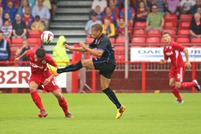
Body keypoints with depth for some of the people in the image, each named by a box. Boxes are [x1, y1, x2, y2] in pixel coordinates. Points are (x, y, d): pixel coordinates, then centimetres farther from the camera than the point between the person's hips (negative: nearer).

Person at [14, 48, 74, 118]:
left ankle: (67, 113, 19)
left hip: (46, 76, -1)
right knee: (32, 88, -31)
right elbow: (26, 52, 2)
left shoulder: (47, 58, -30)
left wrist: (50, 78, -32)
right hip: (35, 75, 1)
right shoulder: (30, 53, -24)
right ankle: (42, 111, -27)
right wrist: (19, 58, 20)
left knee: (58, 95, -6)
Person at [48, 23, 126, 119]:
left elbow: (99, 54, -28)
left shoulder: (104, 40, -15)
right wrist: (71, 48, 17)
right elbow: (86, 49, 24)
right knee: (104, 88, 9)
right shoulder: (97, 40, 16)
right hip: (106, 65, 10)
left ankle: (58, 71, -6)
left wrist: (85, 47, -22)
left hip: (107, 62, -10)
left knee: (82, 63, -10)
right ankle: (120, 107, 8)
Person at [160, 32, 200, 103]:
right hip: (173, 67, 7)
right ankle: (179, 99, 15)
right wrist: (163, 61, -9)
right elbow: (166, 59, 15)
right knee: (171, 84, -4)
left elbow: (185, 50, -18)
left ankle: (194, 83, 12)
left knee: (178, 85, -12)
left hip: (180, 66, -7)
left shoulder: (174, 45, -17)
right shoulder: (165, 49, 6)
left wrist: (187, 61, -15)